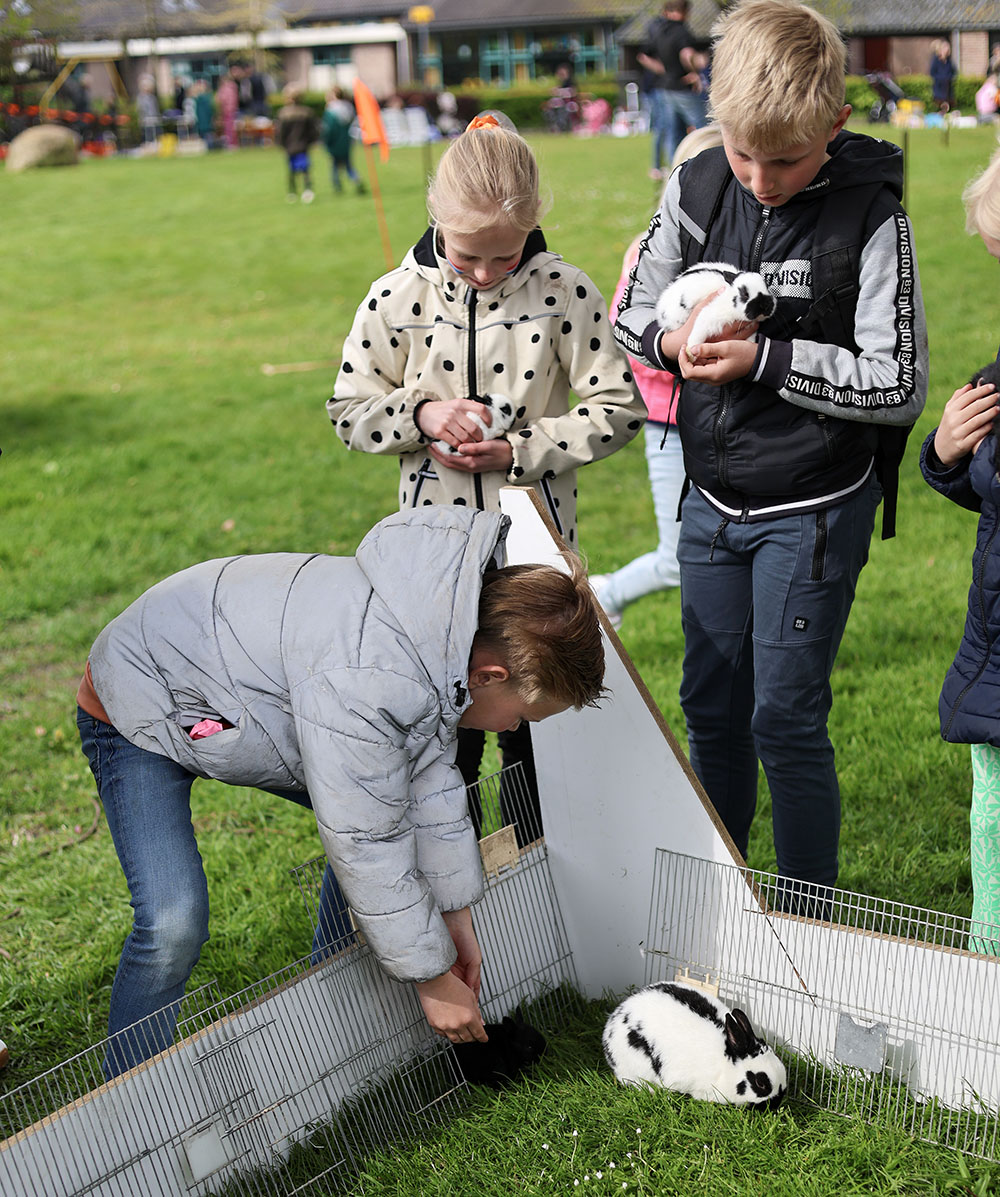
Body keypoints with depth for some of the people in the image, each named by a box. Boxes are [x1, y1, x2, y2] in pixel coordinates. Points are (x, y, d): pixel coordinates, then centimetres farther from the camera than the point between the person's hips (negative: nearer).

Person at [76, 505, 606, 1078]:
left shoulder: (452, 621, -12)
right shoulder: (365, 681, -40)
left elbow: (428, 775, -1)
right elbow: (368, 845, -31)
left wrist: (455, 915, 4)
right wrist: (433, 978, -19)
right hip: (139, 710, -9)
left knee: (377, 809, 10)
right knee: (174, 924, -22)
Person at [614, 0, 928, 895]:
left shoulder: (870, 214, -16)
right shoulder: (698, 184, -2)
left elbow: (899, 386, -16)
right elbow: (633, 311, 9)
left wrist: (767, 358, -23)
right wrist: (674, 340, -14)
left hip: (811, 510, -5)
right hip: (712, 501, 5)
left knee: (785, 720, -1)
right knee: (710, 708, 16)